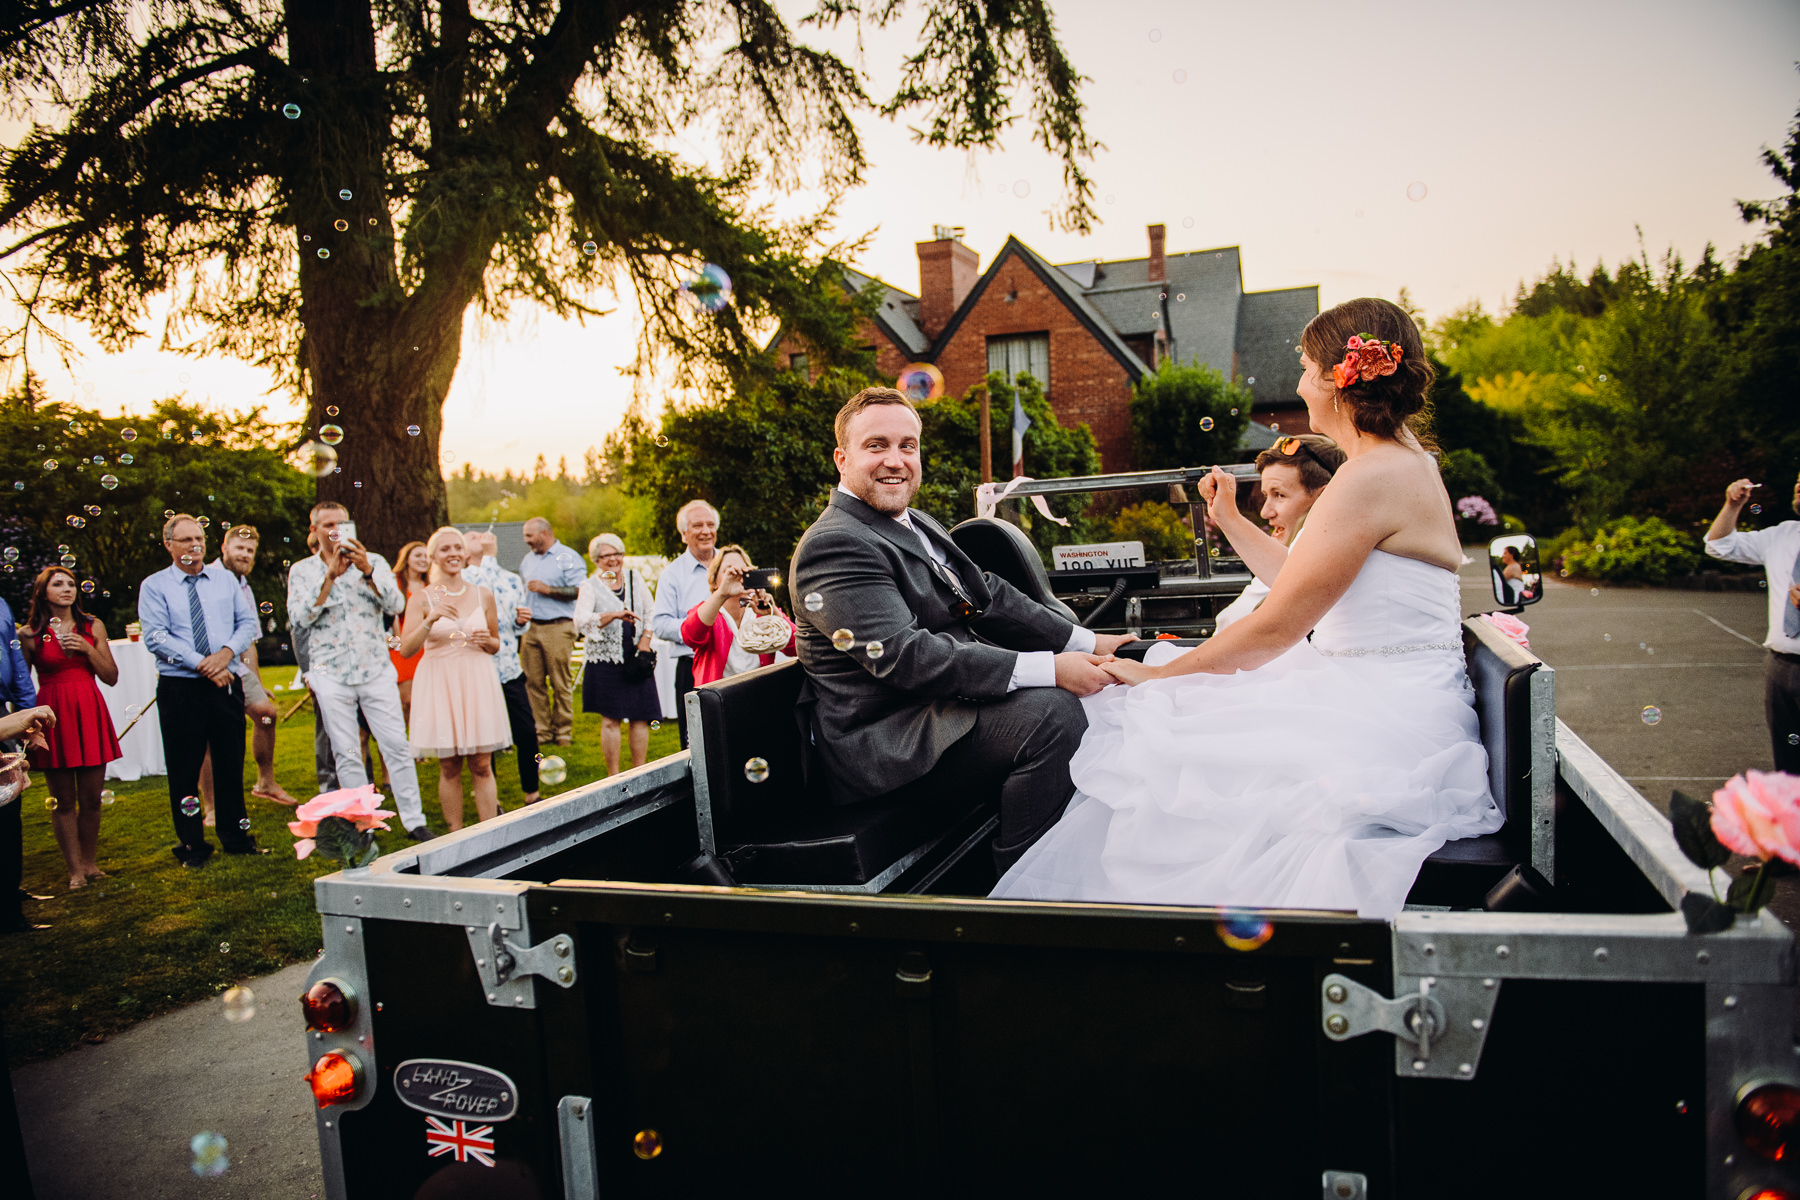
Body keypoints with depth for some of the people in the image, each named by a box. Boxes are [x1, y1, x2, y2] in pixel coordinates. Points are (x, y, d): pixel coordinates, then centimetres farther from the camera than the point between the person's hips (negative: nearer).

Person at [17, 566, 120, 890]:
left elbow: (111, 677, 5)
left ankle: (89, 862, 20)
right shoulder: (31, 633, 1)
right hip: (54, 716, -2)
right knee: (63, 801, 3)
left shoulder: (92, 627, 8)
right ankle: (74, 869, 12)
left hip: (89, 713, 2)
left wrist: (87, 649, -7)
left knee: (91, 799, 5)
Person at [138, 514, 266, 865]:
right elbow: (155, 636, -9)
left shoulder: (225, 579, 11)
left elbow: (248, 622, 7)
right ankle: (191, 845, 15)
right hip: (180, 689, -3)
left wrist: (227, 652, -12)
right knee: (184, 769, 3)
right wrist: (201, 663, -17)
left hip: (227, 684, 3)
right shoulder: (154, 587, 1)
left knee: (232, 763, 9)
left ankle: (235, 836, 22)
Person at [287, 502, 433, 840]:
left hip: (376, 670, 0)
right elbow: (301, 616, -9)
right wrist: (331, 575, -15)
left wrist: (366, 571, -18)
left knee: (397, 746, -1)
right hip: (331, 675, 0)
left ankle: (414, 821, 5)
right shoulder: (302, 570, 7)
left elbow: (396, 605, -6)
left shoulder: (373, 562, 7)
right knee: (346, 755, 4)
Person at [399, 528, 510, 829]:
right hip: (438, 683, -1)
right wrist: (430, 620, -23)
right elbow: (406, 649, -9)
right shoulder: (422, 598, 0)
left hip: (477, 682, 1)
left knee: (482, 767, 2)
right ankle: (456, 838, 15)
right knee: (449, 768, 5)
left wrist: (486, 641, -7)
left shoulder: (483, 595, 7)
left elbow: (496, 646, 16)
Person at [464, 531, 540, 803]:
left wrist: (522, 619, 1)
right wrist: (489, 555, -20)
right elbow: (482, 587, -26)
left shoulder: (513, 580, 13)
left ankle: (532, 794, 20)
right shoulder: (462, 580, -4)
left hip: (510, 667, 4)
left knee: (527, 733, 3)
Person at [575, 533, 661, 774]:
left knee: (641, 717, 3)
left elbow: (651, 613, 13)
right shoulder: (590, 587, -2)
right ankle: (613, 775, 7)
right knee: (610, 720, -2)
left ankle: (640, 771, 15)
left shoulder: (634, 578, 9)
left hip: (636, 659, 3)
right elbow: (581, 621, -17)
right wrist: (615, 615, -29)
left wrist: (644, 643, 0)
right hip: (606, 661, -3)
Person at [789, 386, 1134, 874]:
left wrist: (1087, 643, 5)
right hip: (886, 739, -10)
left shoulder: (917, 525, 17)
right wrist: (1048, 670, -27)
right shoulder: (834, 545, -16)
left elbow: (989, 597, 18)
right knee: (1050, 712, -26)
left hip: (943, 707, 10)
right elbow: (904, 657, -26)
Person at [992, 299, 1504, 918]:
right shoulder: (1402, 462, 16)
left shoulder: (1373, 477, -17)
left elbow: (1274, 629, -17)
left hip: (1384, 721, -10)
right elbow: (1302, 584, 20)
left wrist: (1154, 675, -7)